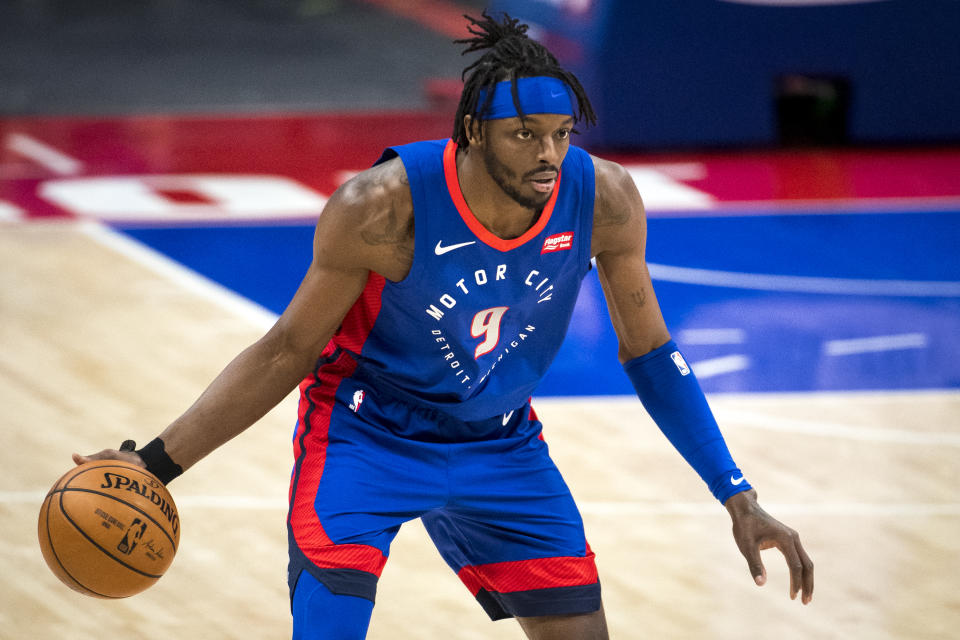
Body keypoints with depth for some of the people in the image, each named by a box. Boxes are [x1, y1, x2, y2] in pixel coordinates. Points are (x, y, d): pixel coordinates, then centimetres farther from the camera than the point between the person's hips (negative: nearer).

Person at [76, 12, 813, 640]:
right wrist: (156, 463, -21)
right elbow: (289, 350, -16)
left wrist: (738, 497, -5)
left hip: (499, 443, 4)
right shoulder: (383, 207, -30)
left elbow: (647, 350, -3)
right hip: (366, 436, -4)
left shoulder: (604, 199, -20)